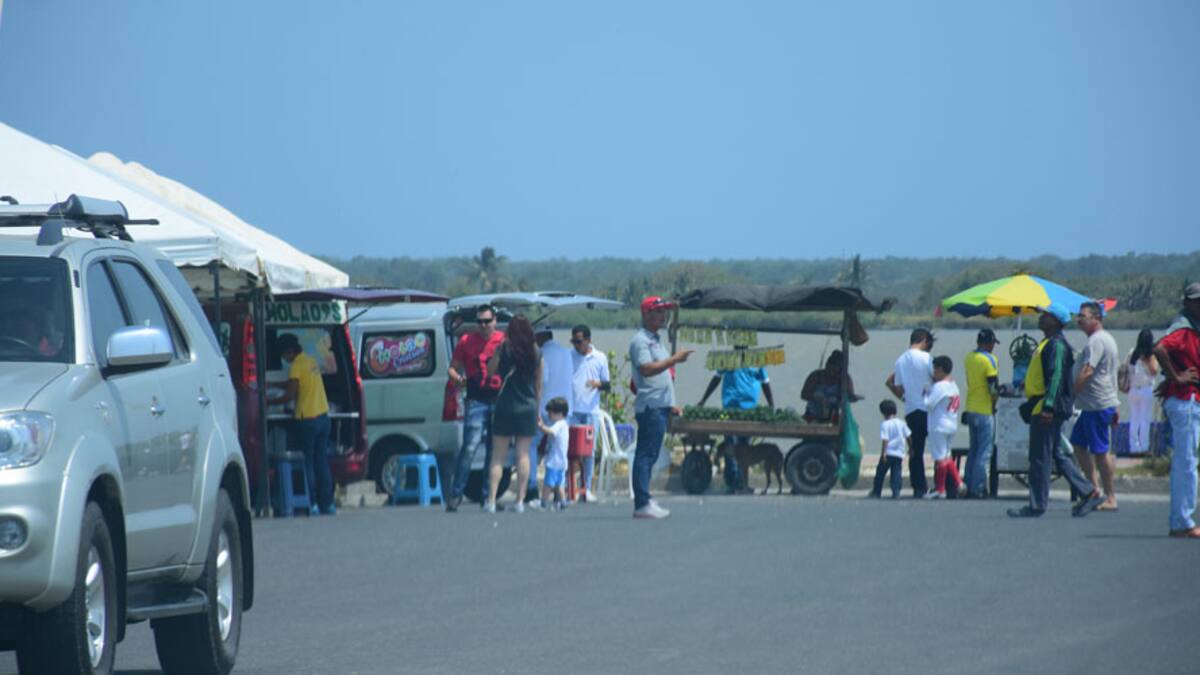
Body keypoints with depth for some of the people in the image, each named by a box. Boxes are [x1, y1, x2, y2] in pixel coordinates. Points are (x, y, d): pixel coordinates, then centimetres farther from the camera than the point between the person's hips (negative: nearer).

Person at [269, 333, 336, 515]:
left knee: (307, 463, -2)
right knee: (322, 462, 10)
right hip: (323, 416, 8)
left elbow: (289, 396, -15)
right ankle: (327, 504, 10)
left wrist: (268, 402, -2)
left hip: (308, 420, -8)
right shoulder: (312, 362, 13)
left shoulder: (297, 366, -13)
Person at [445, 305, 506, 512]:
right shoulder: (467, 341, 5)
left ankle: (488, 496, 14)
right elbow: (453, 367, 11)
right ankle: (456, 494, -9)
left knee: (494, 450, 7)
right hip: (476, 400, -2)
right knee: (470, 447, -13)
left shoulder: (504, 341, 7)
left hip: (499, 400, 2)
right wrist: (456, 376, -12)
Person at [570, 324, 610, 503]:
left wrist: (599, 384, -13)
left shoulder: (600, 358, 7)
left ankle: (587, 488, 10)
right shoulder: (568, 357, 6)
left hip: (591, 410, 1)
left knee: (589, 451, 4)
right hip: (571, 409, -1)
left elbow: (608, 385, 10)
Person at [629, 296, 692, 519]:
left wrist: (670, 404, 23)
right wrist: (674, 359, -23)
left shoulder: (655, 340, 21)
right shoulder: (640, 340, -10)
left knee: (649, 455, 11)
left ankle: (644, 501, 14)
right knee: (646, 455, -11)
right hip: (650, 406, -10)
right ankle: (642, 504, -14)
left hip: (660, 406, 10)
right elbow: (647, 369, -23)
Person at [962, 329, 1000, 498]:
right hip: (985, 411, -7)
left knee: (973, 450, 16)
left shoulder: (969, 358, 8)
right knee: (984, 452, -2)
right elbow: (994, 388, -17)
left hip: (970, 408, 7)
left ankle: (968, 486, 16)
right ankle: (978, 489, -4)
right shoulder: (989, 359, -14)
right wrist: (994, 405, -2)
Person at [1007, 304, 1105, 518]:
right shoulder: (1049, 343, 18)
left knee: (1040, 457, -5)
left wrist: (1048, 407, -28)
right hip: (1042, 407, 11)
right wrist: (1030, 405, 27)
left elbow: (1056, 376, -22)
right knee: (1057, 454, 12)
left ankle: (1037, 505, -1)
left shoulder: (1056, 344, -13)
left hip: (1047, 410, -11)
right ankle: (1089, 493, 13)